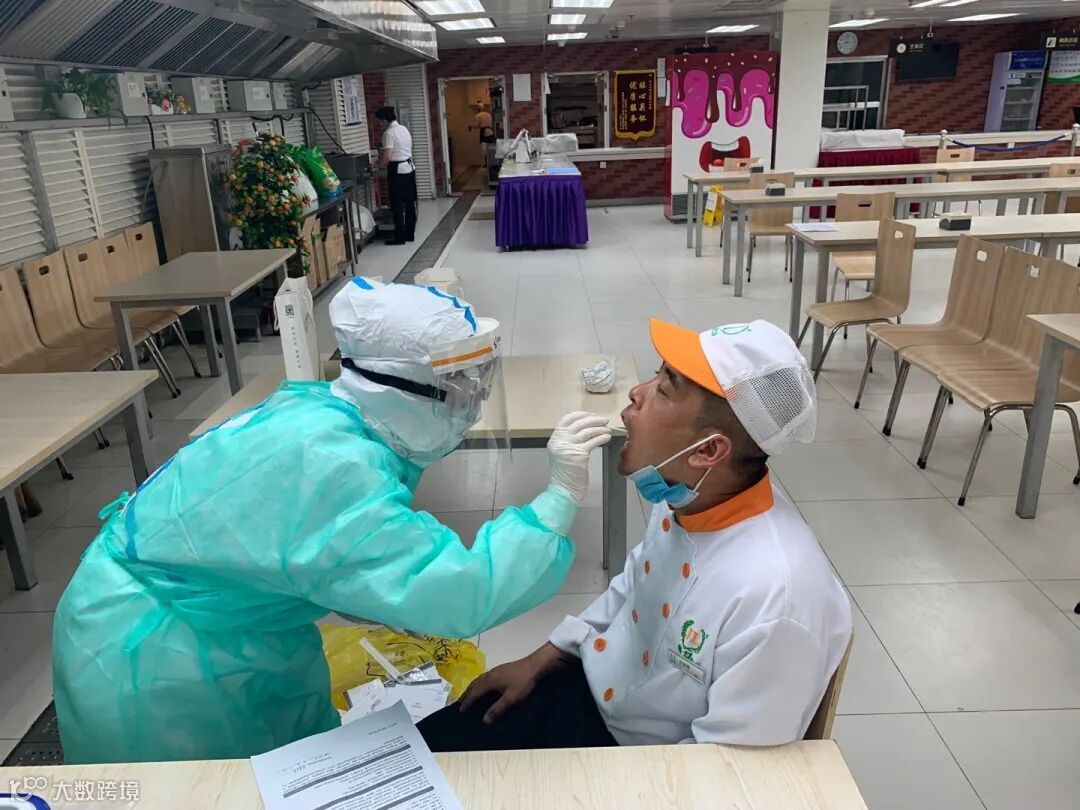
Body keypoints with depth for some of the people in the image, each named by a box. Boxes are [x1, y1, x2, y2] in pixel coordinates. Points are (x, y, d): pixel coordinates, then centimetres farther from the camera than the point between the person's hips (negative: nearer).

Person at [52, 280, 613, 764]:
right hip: (151, 655, -8)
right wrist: (560, 499, -36)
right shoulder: (330, 466, -36)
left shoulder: (328, 417, -7)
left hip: (198, 619, 8)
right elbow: (457, 595, -41)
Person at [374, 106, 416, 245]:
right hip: (409, 168, 8)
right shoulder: (404, 129, 11)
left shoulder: (389, 133, -14)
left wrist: (378, 165, -3)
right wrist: (383, 153, 23)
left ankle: (400, 237, 2)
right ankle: (410, 234, 18)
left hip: (397, 171, -8)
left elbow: (388, 157, -20)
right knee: (409, 203, 11)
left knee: (397, 205, -1)